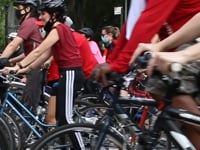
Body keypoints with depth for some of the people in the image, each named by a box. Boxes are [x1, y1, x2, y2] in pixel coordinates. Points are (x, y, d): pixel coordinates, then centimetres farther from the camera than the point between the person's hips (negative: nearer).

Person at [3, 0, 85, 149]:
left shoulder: (58, 29, -12)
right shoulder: (60, 29, 18)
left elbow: (38, 51, -19)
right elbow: (45, 56, 14)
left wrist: (18, 66, -20)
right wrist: (26, 69, 7)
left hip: (70, 74, -10)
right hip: (69, 73, 10)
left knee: (66, 117, -10)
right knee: (61, 116, 13)